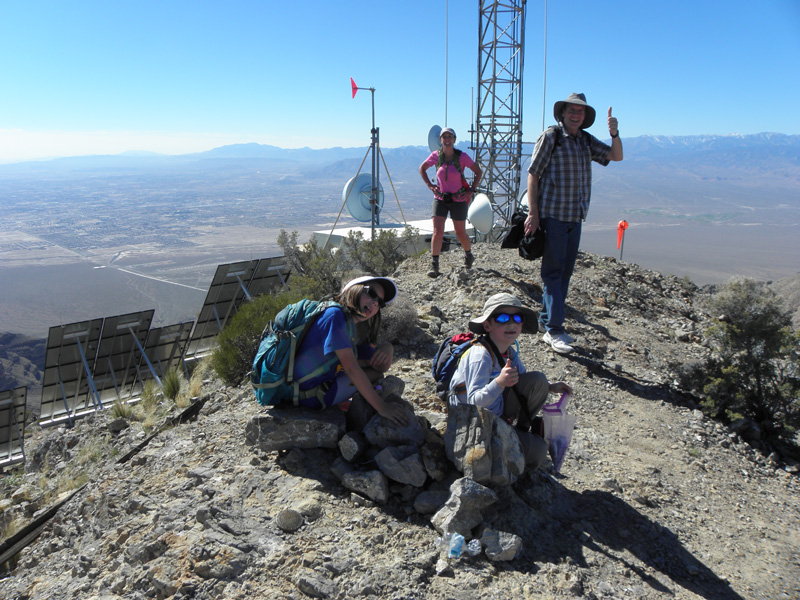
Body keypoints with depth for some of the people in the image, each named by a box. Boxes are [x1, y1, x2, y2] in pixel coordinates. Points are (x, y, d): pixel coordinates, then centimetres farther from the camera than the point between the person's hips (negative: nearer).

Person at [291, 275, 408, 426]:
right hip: (311, 397, -9)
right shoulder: (335, 315, -18)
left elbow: (382, 367, 11)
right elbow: (351, 368, -24)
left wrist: (388, 349, -12)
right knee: (375, 374, -7)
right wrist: (381, 407, -25)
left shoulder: (356, 330, 11)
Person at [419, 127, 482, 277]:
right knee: (437, 232, -12)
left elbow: (478, 172, 1)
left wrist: (471, 190, -7)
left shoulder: (462, 156, -10)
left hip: (458, 200, -1)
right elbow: (422, 169, 13)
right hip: (440, 198, 1)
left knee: (460, 233, 9)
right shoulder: (436, 156, -4)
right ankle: (434, 266, -8)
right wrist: (429, 185, 2)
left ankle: (469, 256, 38)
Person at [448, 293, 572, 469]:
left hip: (499, 411, 8)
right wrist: (499, 383, -49)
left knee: (537, 379, -8)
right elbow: (474, 401, -34)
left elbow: (523, 380, 18)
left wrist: (550, 387, 4)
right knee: (537, 451, -18)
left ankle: (522, 427, 7)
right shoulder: (480, 356, -27)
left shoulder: (510, 352, 0)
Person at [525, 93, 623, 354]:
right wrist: (533, 213, -14)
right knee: (553, 271, -6)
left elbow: (616, 156, 14)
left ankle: (546, 321, 21)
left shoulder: (586, 140, 13)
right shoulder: (550, 137, -5)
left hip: (576, 216, 7)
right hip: (553, 214, -7)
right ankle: (554, 330, -4)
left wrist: (614, 134, -7)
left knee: (565, 271, 10)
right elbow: (533, 174, -8)